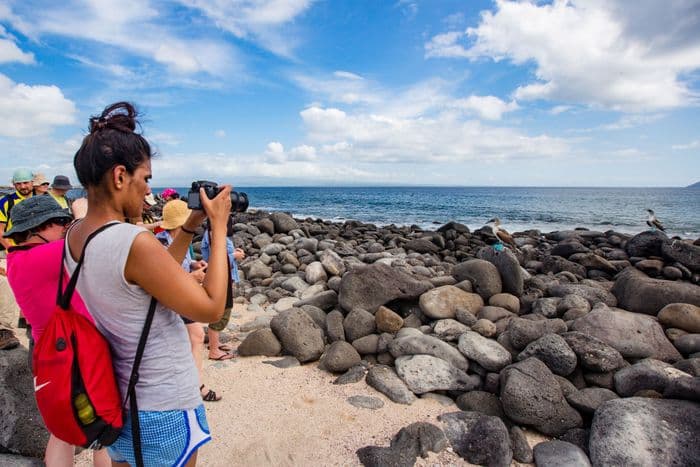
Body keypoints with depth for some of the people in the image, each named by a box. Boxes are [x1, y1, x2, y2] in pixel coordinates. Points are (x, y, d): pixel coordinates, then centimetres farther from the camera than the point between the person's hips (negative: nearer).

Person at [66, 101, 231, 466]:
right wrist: (218, 226, -18)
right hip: (162, 410, -7)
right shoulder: (135, 243, -30)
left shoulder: (75, 235, -3)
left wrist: (189, 227, 2)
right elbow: (211, 309, -23)